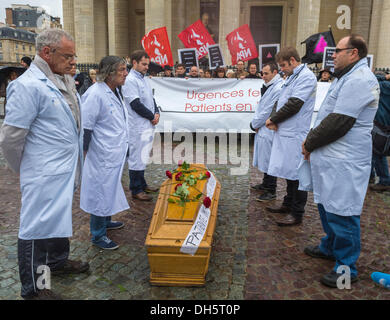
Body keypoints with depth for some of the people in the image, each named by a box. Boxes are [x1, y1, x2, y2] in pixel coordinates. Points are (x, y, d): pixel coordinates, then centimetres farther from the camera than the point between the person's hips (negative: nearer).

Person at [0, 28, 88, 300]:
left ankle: (58, 261, 45)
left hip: (66, 169, 9)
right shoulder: (28, 86, -19)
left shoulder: (64, 81, 8)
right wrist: (27, 170, -3)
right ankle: (32, 288, 23)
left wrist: (77, 156, 15)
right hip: (44, 176, -8)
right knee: (38, 228, 5)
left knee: (61, 219, 23)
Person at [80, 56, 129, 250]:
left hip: (116, 153, 9)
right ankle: (98, 235, 18)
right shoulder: (95, 94, -21)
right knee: (101, 192, 3)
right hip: (102, 156, -9)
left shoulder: (115, 91, 8)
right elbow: (85, 126, -20)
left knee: (110, 188, 22)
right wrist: (84, 153, -16)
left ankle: (106, 221, 42)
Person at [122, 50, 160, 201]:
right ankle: (136, 190, 10)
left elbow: (151, 98, 20)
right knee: (137, 158, -1)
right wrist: (151, 117, -10)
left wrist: (156, 113, 2)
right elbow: (136, 105, -19)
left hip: (148, 125, 9)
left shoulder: (144, 79, 15)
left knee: (143, 157, 17)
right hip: (138, 127, -9)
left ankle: (142, 184, 30)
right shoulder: (130, 80, -14)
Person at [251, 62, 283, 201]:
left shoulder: (278, 88, -18)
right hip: (263, 129, 10)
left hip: (269, 131, -10)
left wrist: (254, 124, -8)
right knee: (265, 160, 20)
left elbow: (268, 111, -19)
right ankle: (266, 184, 34)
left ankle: (271, 191, 7)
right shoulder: (269, 87, 15)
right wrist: (256, 123, 4)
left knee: (269, 161, -2)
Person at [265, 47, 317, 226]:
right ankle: (288, 205, 31)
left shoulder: (306, 77, -12)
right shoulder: (292, 77, 18)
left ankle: (297, 214, 5)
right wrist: (274, 120, 0)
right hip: (285, 132, 10)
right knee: (289, 170, 18)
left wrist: (273, 119, -8)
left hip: (295, 134, -10)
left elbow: (294, 105, -19)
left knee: (296, 173, -4)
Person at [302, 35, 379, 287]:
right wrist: (312, 141, 9)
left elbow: (339, 122, -23)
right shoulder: (348, 76, 18)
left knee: (341, 212, -3)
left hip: (345, 161, -11)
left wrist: (310, 143, -10)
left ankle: (347, 268, 10)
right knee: (327, 205, 22)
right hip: (333, 157, 11)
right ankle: (330, 247, 40)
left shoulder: (359, 80, -17)